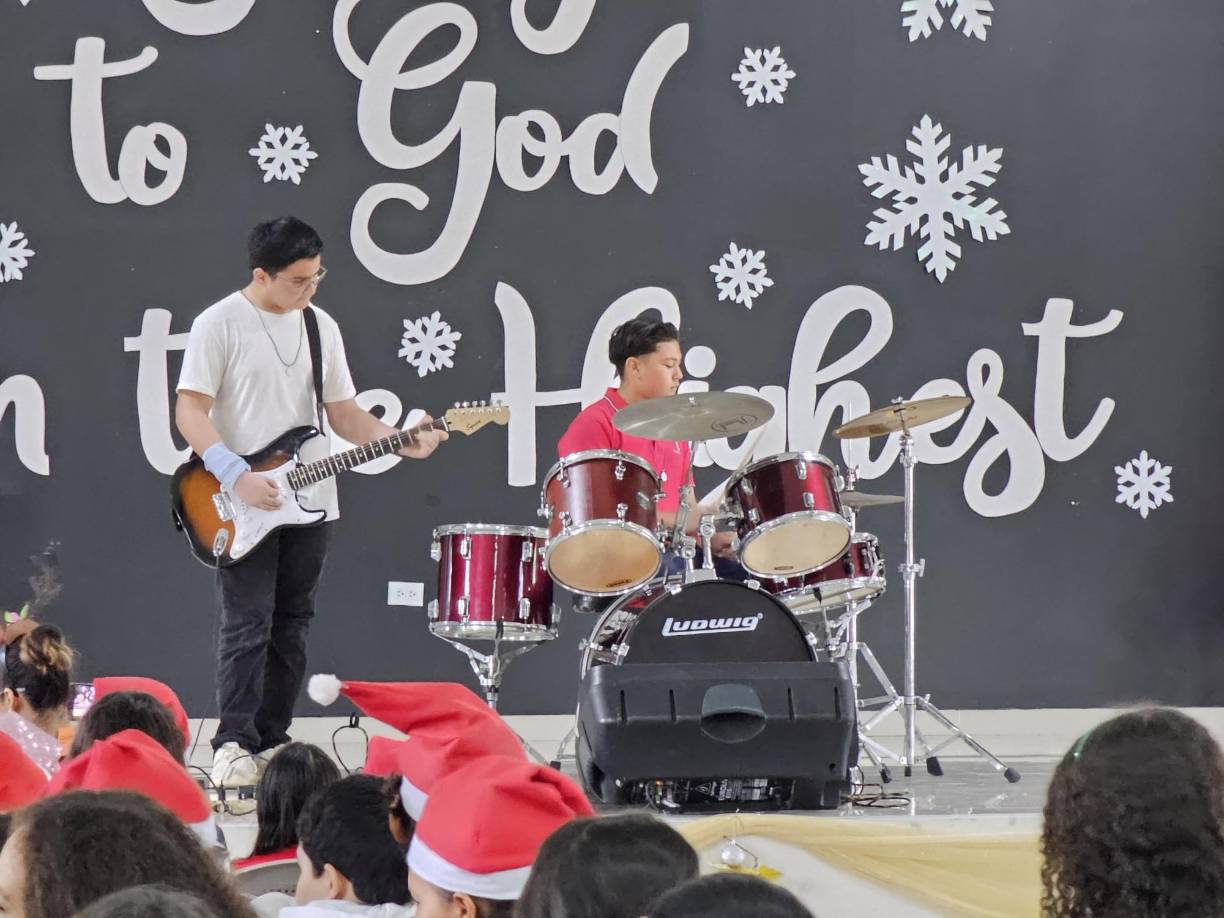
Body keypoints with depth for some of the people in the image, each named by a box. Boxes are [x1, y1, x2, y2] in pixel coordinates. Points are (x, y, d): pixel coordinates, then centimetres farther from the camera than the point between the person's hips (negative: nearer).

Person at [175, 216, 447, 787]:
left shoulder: (321, 327, 10)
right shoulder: (219, 324, -8)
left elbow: (343, 413, 12)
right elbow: (190, 410, -11)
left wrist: (400, 442, -4)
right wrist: (237, 476, -22)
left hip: (309, 504, 6)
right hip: (243, 508, -6)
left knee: (291, 628, 8)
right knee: (247, 627, -9)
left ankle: (272, 742, 15)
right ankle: (233, 746, -6)